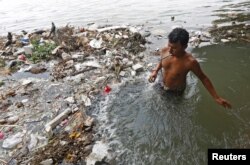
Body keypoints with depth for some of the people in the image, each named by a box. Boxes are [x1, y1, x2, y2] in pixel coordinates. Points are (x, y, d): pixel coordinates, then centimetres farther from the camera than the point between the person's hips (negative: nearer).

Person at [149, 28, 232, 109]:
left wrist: (216, 97, -17)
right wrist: (155, 71, -17)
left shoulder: (190, 62, -34)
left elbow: (203, 78, -19)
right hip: (162, 86, 4)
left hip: (176, 92, -3)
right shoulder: (164, 51, -22)